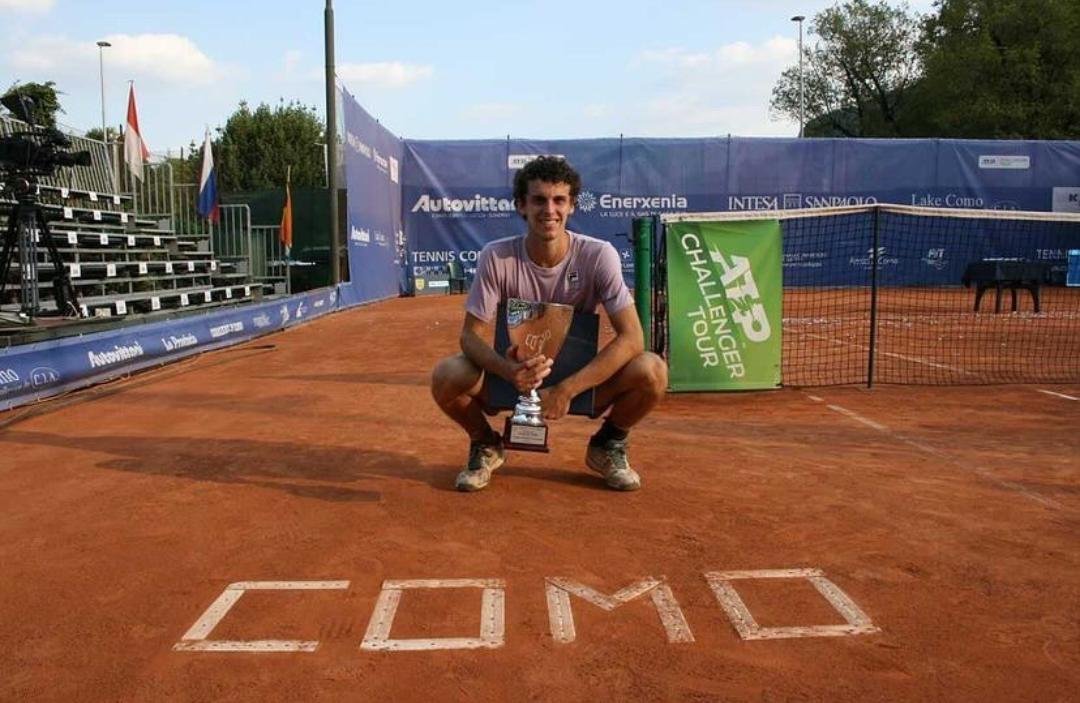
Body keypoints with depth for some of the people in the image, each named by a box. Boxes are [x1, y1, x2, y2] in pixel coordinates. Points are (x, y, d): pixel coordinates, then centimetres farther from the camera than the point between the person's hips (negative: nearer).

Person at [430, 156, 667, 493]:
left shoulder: (598, 255, -16)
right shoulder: (496, 257, -14)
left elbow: (631, 337, -22)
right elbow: (472, 334, -14)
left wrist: (567, 389, -32)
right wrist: (508, 370, -37)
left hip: (582, 379, 0)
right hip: (513, 374, 0)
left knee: (652, 370, -28)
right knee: (446, 375, -29)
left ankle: (607, 445, 5)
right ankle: (486, 445, 6)